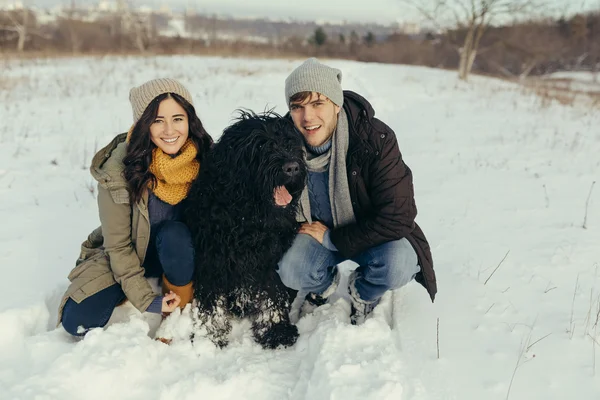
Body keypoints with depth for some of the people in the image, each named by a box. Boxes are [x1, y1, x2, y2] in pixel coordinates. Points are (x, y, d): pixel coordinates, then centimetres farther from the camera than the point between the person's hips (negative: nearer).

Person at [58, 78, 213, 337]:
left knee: (175, 234, -35)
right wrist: (145, 299, -21)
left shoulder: (204, 155, -18)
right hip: (125, 257, 0)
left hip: (180, 251, 1)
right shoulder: (118, 170, -25)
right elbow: (118, 245, -16)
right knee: (78, 320, -18)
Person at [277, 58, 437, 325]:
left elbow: (397, 217, -28)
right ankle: (324, 284, 13)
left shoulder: (376, 139, -28)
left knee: (398, 265, -33)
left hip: (371, 234, -2)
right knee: (289, 271, -25)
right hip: (319, 230, 3)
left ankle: (362, 293, 5)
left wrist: (332, 239, -22)